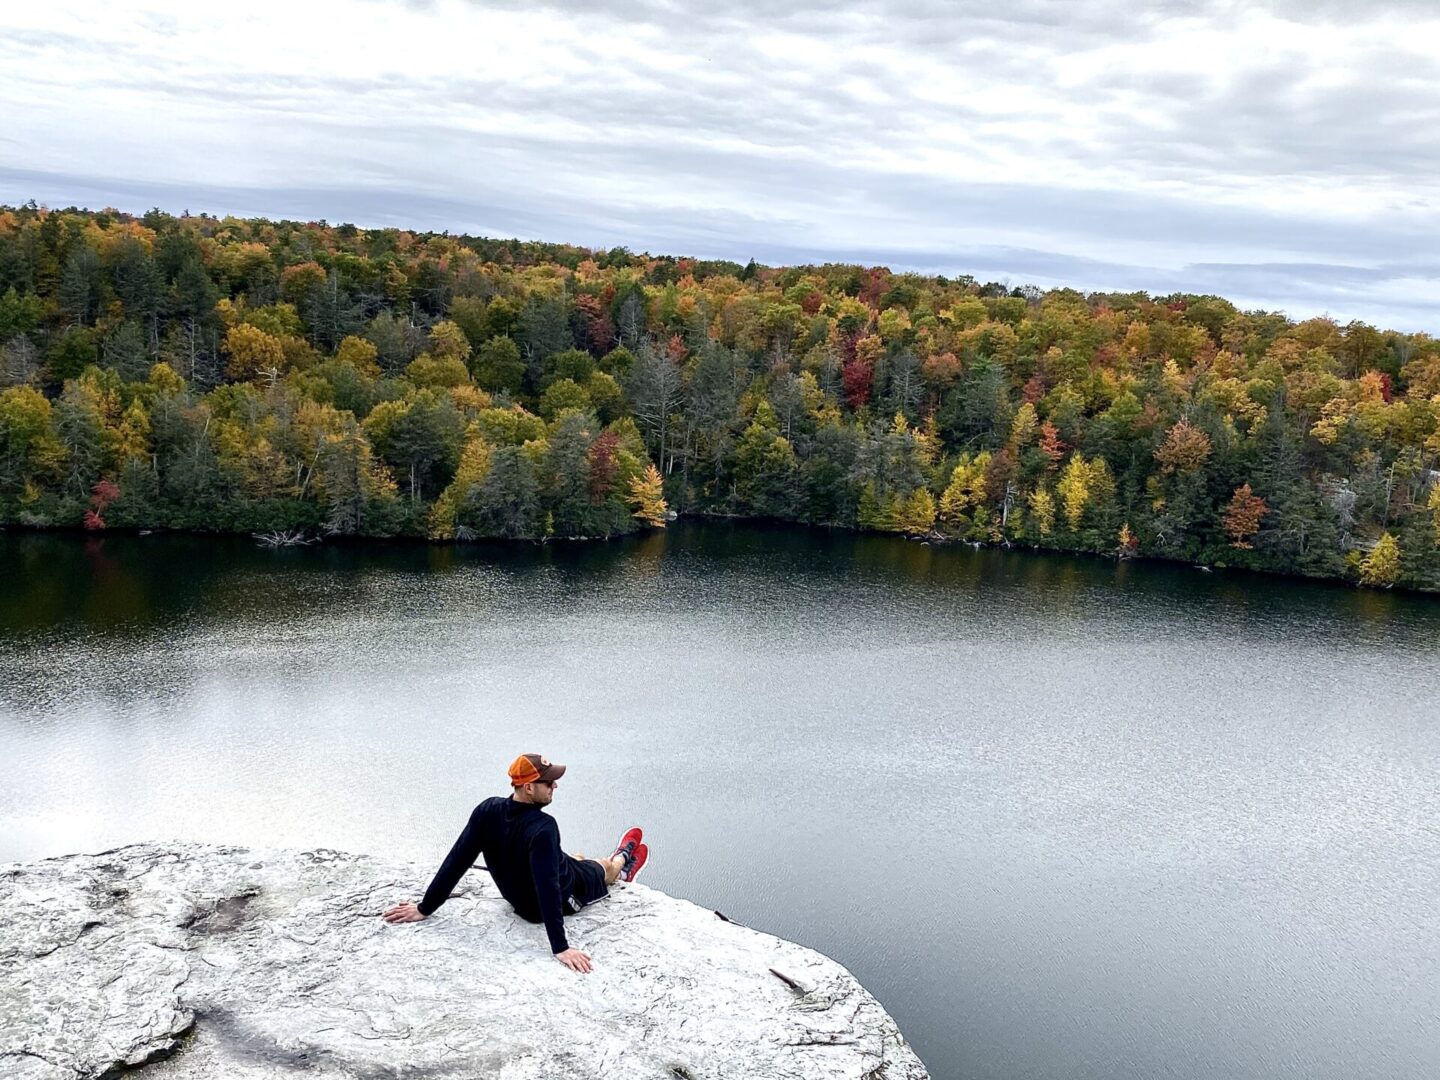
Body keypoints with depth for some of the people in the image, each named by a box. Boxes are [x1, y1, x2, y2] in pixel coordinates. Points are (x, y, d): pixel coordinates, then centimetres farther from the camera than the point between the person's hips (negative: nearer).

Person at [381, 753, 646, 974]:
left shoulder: (487, 811, -24)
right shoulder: (542, 828, -41)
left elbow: (456, 861, -21)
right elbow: (548, 888, -44)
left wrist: (425, 908, -12)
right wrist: (560, 947, -43)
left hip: (518, 897, 5)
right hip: (564, 895, -5)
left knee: (577, 860, 34)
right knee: (606, 867, 28)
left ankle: (620, 862, 68)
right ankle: (621, 864, 66)